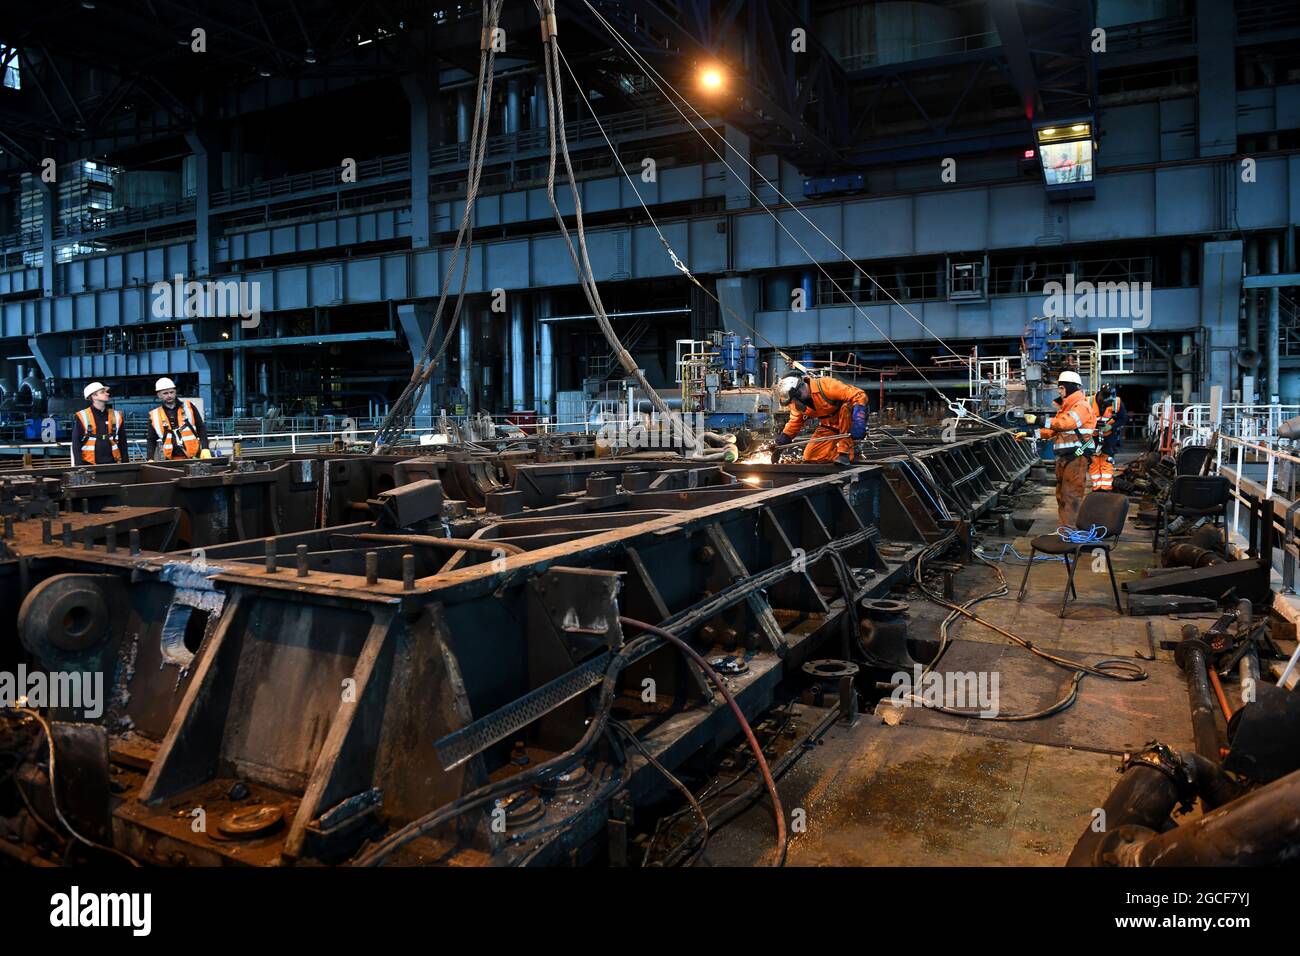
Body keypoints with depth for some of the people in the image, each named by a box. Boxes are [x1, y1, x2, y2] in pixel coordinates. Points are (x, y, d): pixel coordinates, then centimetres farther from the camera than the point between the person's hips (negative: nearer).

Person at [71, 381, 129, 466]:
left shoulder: (116, 416, 9)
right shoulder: (81, 417, -1)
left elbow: (122, 443, 13)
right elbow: (76, 444, -2)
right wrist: (79, 468, -9)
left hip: (111, 463, 3)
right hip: (89, 465, -3)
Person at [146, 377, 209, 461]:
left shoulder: (189, 408, 8)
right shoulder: (155, 416, 10)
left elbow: (201, 429, 7)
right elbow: (152, 440, 13)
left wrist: (205, 449, -6)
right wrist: (150, 460, -1)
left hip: (192, 458, -1)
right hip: (170, 461, 1)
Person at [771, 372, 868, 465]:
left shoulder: (826, 385, -32)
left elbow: (859, 395, -36)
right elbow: (794, 423, 8)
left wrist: (858, 422, -46)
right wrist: (782, 441, -5)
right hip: (830, 428, 6)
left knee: (846, 407, -39)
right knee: (810, 457, -7)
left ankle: (845, 452, -29)